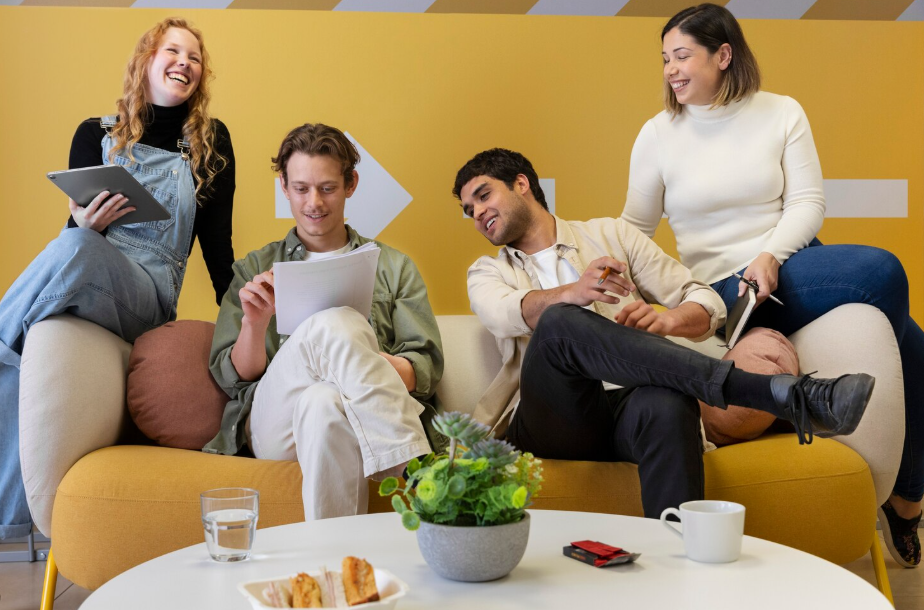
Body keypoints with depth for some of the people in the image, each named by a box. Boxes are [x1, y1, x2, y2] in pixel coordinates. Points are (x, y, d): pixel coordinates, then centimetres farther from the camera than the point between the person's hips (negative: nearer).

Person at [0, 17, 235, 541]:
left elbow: (217, 242, 12)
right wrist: (86, 222, -12)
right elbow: (76, 229, 14)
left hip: (150, 296, -2)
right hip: (82, 286, 3)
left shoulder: (211, 141, 13)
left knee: (75, 251, -37)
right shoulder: (97, 135, 14)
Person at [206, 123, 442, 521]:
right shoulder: (254, 271, 23)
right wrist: (254, 323, -9)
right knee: (334, 323, -32)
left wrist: (376, 367, -14)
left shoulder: (394, 268, 23)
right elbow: (232, 376, 13)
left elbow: (427, 367, 10)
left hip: (372, 423, 0)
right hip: (273, 423, 0)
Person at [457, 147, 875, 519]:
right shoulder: (488, 273, 22)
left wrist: (667, 320, -10)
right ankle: (778, 393, -39)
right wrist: (571, 293, -27)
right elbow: (505, 314, -5)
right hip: (549, 421, 0)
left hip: (629, 409, 0)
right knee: (560, 322, -33)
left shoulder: (610, 234, 22)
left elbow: (708, 303, 15)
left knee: (667, 406, -38)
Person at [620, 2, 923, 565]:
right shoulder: (659, 135, 5)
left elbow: (808, 203, 1)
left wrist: (771, 255, -16)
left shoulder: (781, 114, 8)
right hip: (728, 285, -4)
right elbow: (635, 227, 9)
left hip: (793, 262, 4)